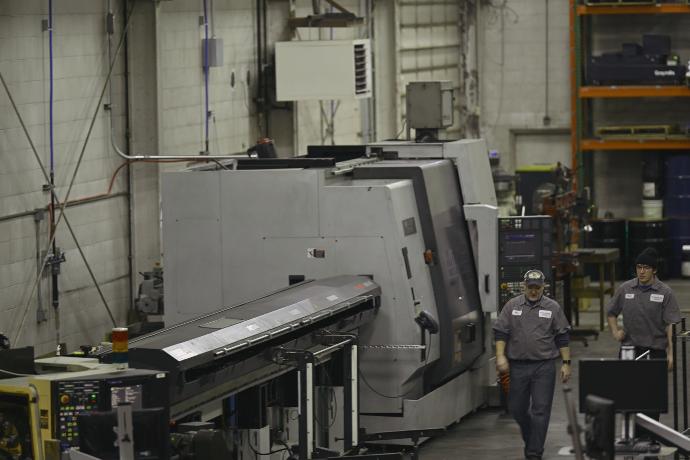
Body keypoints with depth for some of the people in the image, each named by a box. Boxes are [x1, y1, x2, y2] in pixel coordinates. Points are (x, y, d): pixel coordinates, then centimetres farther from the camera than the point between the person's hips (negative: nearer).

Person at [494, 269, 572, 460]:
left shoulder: (553, 308, 4)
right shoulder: (512, 306, 6)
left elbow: (563, 337, 5)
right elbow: (500, 332, 4)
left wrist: (566, 363, 1)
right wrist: (500, 356, -7)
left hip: (544, 367, -2)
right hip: (518, 365, 2)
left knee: (540, 410, -5)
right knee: (516, 408, 8)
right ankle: (530, 440, 32)